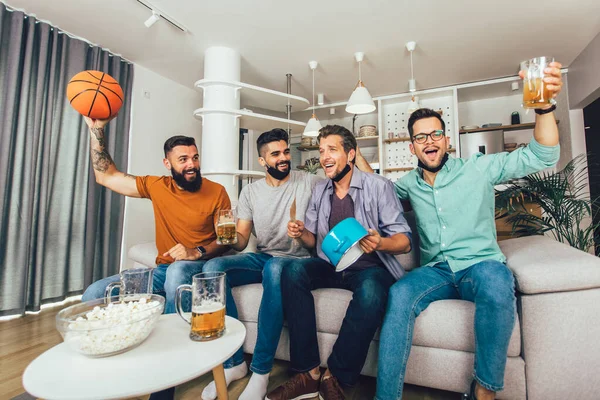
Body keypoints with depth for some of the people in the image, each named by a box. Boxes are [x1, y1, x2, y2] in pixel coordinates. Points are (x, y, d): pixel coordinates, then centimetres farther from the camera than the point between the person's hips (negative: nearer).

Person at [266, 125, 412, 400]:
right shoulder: (319, 191, 9)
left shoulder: (378, 186, -5)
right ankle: (308, 373, -17)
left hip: (369, 267, -3)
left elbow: (404, 240, -8)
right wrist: (301, 234, -10)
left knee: (371, 291, -36)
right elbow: (314, 241, 13)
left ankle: (335, 377, -14)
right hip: (331, 266, 4)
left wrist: (380, 243, -30)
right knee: (293, 271, -24)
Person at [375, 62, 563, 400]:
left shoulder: (478, 169, 2)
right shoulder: (410, 183, 11)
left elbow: (541, 157, -3)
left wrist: (545, 106, -20)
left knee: (496, 281, -38)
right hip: (436, 271, 2)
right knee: (399, 295, -30)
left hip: (481, 265, -1)